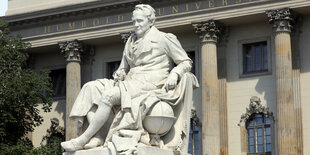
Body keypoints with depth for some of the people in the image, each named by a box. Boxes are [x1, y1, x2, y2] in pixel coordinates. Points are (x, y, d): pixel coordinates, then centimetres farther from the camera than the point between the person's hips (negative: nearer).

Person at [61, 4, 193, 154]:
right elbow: (123, 68, 27)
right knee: (89, 88, -12)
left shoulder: (164, 39, 5)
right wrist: (119, 74, 2)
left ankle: (83, 139, -27)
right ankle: (95, 137, -26)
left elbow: (186, 62, 8)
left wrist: (174, 74, -13)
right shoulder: (131, 42, 23)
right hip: (130, 82, 8)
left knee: (109, 95, -30)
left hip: (149, 84, -8)